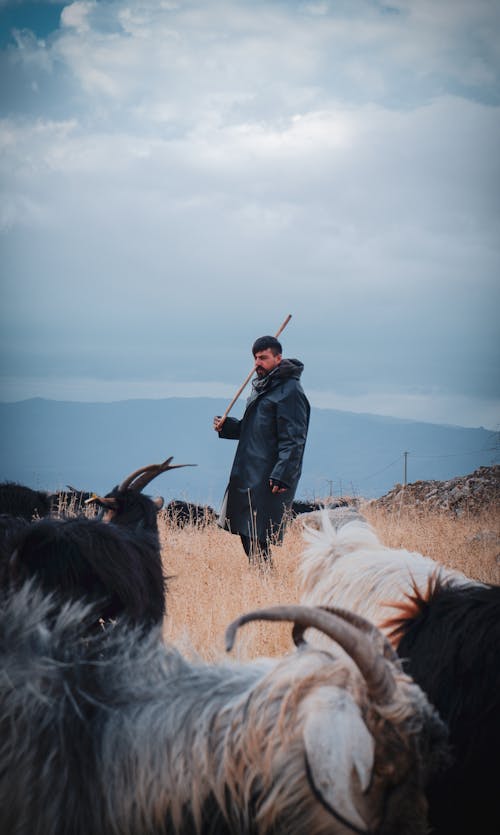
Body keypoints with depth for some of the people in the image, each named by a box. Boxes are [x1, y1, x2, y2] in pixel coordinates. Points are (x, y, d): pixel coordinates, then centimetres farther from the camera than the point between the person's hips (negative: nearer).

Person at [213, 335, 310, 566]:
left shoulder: (289, 391, -11)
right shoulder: (262, 387, 18)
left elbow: (293, 440, -16)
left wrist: (281, 477, -23)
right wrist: (226, 426, 9)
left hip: (269, 479, -10)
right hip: (249, 474, 10)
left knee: (256, 538, -13)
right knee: (245, 532, 9)